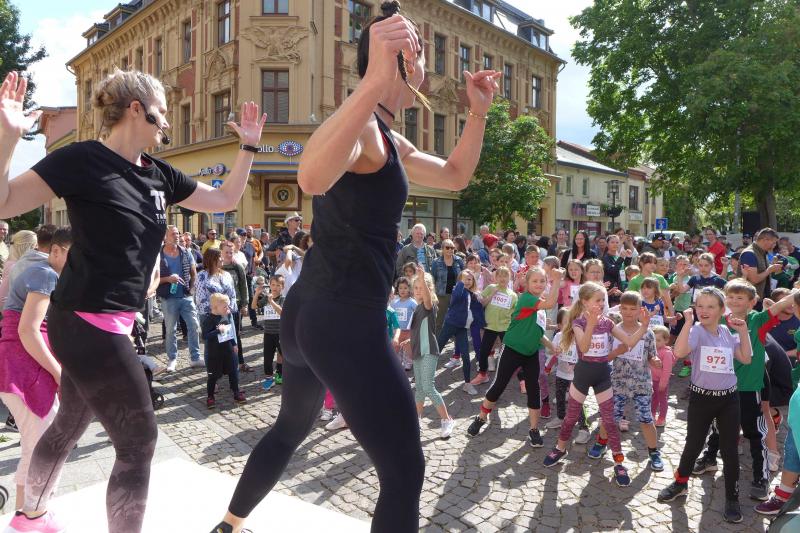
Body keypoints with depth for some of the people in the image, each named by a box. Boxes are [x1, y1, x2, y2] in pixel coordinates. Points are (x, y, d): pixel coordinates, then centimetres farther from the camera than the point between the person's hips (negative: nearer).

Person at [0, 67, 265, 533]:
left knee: (70, 426, 27)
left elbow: (225, 200, 15)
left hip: (111, 323, 9)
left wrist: (249, 146, 12)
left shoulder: (158, 174, 8)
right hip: (87, 323, -9)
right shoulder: (83, 158, -13)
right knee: (139, 440, -3)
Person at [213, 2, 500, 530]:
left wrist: (478, 111, 14)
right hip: (345, 321, -11)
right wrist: (376, 81, -45)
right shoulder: (360, 124, -14)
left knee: (291, 427, 30)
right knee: (405, 472, 0)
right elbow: (312, 179, -37)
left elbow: (455, 175, 25)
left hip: (310, 315, 11)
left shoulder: (389, 139, 17)